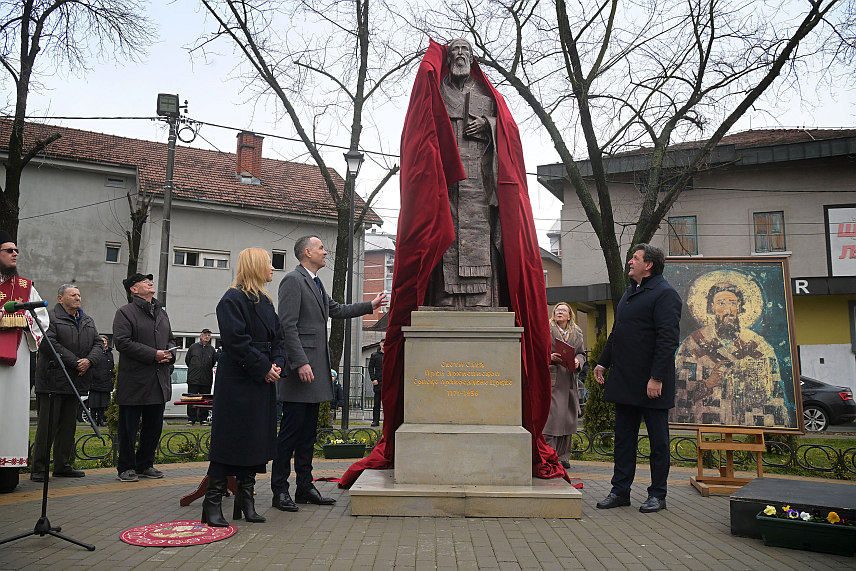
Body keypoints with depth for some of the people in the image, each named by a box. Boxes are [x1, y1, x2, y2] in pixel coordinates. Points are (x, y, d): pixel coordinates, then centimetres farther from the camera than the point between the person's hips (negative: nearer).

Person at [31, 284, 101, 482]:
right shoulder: (50, 318, -4)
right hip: (52, 381, -6)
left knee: (68, 425, 11)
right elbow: (50, 344, -15)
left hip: (77, 382, 7)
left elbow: (97, 343, 12)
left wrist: (89, 360, -9)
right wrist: (75, 362, -17)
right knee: (47, 425, -4)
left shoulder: (88, 321, 18)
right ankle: (38, 468, 3)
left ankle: (63, 465, 19)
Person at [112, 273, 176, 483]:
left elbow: (171, 340, 23)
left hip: (159, 381, 7)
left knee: (154, 426, 13)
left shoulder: (162, 313, 18)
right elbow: (122, 342, -15)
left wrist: (170, 353, 0)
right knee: (129, 427, 2)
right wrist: (153, 354, -18)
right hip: (134, 380, -7)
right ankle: (126, 467, 14)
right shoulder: (125, 312, -4)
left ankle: (145, 465, 24)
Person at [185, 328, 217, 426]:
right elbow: (187, 360, 13)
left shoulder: (212, 349, 7)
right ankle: (191, 419, 9)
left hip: (206, 380, 1)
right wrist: (193, 369, 14)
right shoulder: (193, 347, 4)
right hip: (193, 379, -1)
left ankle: (203, 419, 12)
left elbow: (214, 362, 18)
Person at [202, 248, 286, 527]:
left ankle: (246, 501, 17)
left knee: (256, 441, 9)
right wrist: (264, 368, -16)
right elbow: (236, 341, -17)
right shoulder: (232, 299, -9)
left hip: (263, 382, 8)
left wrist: (277, 364, -1)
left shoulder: (265, 302, 17)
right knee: (230, 440, -5)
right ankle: (212, 504, 5)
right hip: (237, 382, -8)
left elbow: (278, 337, 16)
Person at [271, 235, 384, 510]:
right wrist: (300, 363, -22)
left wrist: (370, 306, 29)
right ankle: (280, 490, 6)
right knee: (291, 430, -4)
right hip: (299, 367, -10)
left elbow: (336, 310, 30)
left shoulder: (315, 283, 20)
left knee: (308, 430, 12)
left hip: (315, 368, 10)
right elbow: (288, 326, -17)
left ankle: (305, 487, 19)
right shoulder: (293, 280, -10)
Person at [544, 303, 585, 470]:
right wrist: (549, 357, -17)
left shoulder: (577, 332, 17)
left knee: (568, 418, 6)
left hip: (570, 381, 5)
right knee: (551, 417, -10)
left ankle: (563, 457, 15)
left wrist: (577, 361, -3)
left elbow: (581, 353, 18)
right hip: (551, 379, -5)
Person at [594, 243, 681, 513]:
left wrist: (657, 378, -22)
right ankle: (620, 491, 20)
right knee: (623, 437, 12)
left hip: (651, 382, -8)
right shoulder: (631, 292, 18)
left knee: (658, 440, 6)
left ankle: (657, 494, 16)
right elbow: (616, 332, 23)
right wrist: (603, 362, 18)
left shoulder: (665, 294, -10)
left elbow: (668, 339, -17)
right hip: (624, 380, 9)